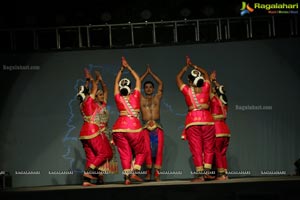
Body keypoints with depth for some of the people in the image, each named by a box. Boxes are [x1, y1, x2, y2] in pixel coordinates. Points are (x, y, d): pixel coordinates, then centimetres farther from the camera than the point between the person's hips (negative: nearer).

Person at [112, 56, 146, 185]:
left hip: (119, 128, 2)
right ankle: (134, 172, -5)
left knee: (124, 154, 6)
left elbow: (116, 82, 19)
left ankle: (127, 177, -2)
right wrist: (128, 67, 17)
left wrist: (122, 69, 24)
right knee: (140, 152, 13)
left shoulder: (118, 98, 4)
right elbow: (138, 79, 12)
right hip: (134, 127, -2)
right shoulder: (135, 96, 1)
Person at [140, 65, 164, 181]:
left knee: (158, 149, -9)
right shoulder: (141, 99, 14)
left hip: (157, 127, 1)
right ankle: (148, 171, -1)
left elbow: (160, 83, 17)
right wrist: (146, 73, 23)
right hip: (146, 127, -1)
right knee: (147, 149, -15)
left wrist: (151, 72, 24)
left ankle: (157, 174, -8)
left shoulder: (157, 97, 16)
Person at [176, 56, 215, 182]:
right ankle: (207, 172, 4)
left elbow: (178, 78, 17)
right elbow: (206, 74, 22)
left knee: (196, 149, 1)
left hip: (193, 121, -1)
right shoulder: (205, 88, 2)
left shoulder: (187, 90, -1)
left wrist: (187, 66, 24)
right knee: (208, 148, 11)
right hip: (207, 120, 1)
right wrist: (193, 66, 28)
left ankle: (200, 175, -1)